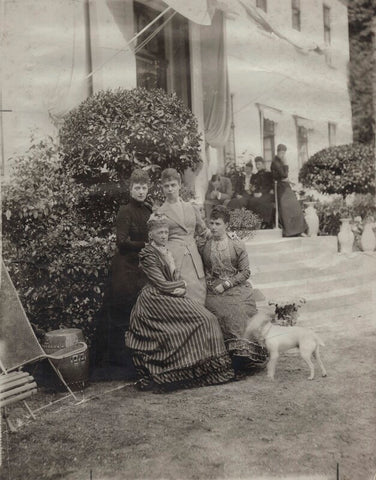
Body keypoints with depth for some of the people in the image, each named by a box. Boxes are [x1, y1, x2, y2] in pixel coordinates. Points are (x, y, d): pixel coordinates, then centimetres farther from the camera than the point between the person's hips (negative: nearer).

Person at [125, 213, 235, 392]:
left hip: (172, 297, 8)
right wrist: (180, 287, -7)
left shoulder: (166, 252, 18)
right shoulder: (147, 254, -8)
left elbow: (177, 278, 15)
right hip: (157, 300, -8)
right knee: (201, 319, -17)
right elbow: (161, 283, -14)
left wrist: (182, 288, -4)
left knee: (207, 318, -6)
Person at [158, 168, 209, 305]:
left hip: (194, 257, 4)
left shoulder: (191, 208, 13)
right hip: (174, 258, -3)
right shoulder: (160, 212, 4)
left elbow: (203, 230, 25)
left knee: (198, 293, -1)